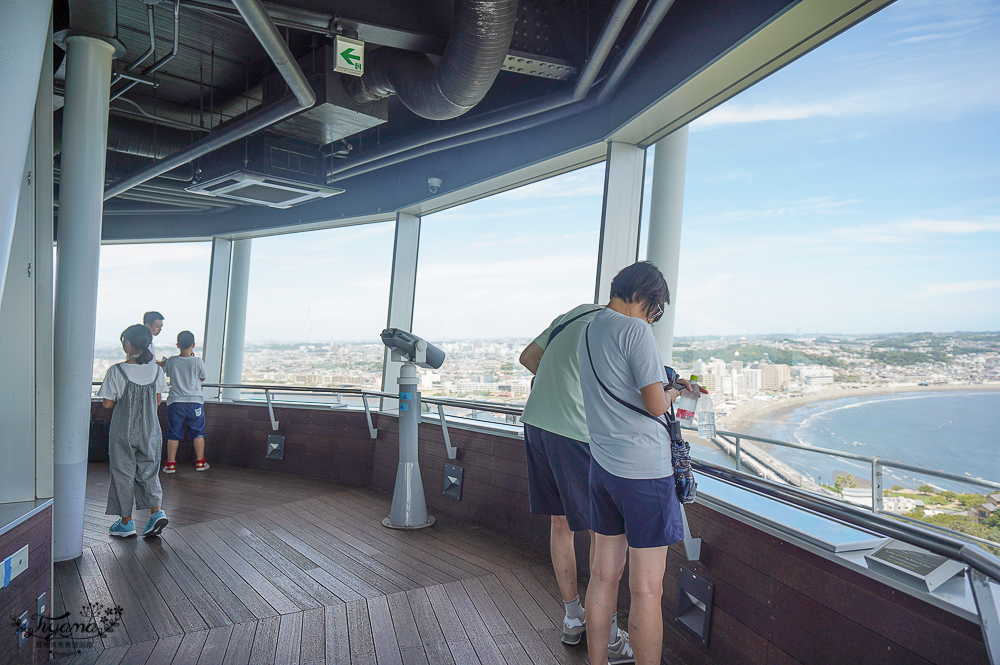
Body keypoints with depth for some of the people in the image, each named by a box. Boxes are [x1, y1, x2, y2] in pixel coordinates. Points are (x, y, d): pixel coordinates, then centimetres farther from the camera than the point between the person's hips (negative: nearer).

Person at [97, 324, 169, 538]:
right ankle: (156, 511, -2)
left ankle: (126, 522, 18)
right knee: (148, 471, 14)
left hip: (123, 432, -3)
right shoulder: (156, 370, -2)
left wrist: (122, 400, 11)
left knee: (123, 473, 10)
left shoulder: (116, 371, -13)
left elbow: (108, 403, -8)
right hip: (150, 431, 3)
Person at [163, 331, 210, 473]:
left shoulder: (171, 361, -4)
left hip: (175, 402, 1)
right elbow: (203, 377, 6)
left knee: (173, 434, 9)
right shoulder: (197, 361, -10)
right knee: (198, 432, 10)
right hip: (195, 402, -1)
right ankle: (200, 462, 15)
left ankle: (170, 464, 12)